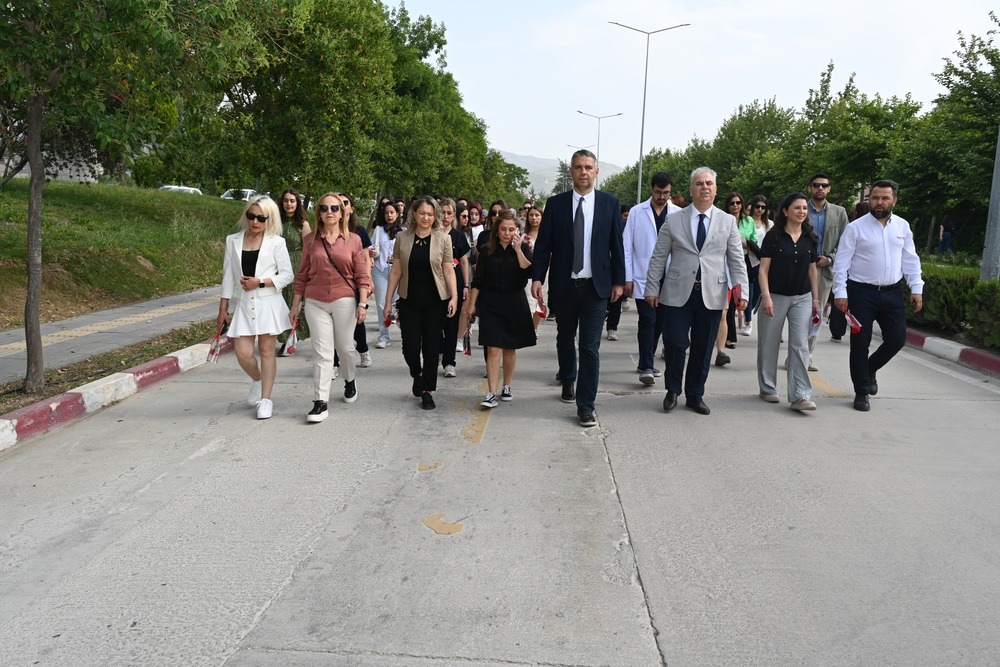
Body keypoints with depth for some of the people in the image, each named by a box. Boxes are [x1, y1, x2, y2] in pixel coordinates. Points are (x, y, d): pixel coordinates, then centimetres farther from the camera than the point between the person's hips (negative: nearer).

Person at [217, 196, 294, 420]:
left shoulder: (276, 242, -1)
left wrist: (260, 282, -15)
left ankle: (265, 399, 13)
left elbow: (287, 275, -2)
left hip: (269, 304, -2)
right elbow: (228, 276, 9)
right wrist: (223, 309, 8)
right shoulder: (233, 241, 8)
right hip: (244, 304, 2)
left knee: (266, 351, 3)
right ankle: (257, 381, 29)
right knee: (243, 353, -3)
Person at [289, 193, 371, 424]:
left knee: (345, 347, 11)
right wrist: (295, 304, 9)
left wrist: (362, 303, -6)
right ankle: (320, 403, 0)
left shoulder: (353, 240, 1)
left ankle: (350, 381, 41)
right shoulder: (310, 240, 5)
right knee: (322, 351, -2)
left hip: (344, 301, -1)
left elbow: (361, 275, 1)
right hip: (315, 303, 1)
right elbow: (302, 275, 9)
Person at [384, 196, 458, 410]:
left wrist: (454, 297, -10)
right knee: (410, 347, 0)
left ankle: (427, 391, 17)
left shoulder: (443, 238, -1)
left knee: (431, 347, 3)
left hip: (435, 301, -1)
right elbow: (396, 271, 4)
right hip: (409, 301, 1)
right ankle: (417, 374, 33)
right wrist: (388, 299, 3)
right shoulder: (402, 238, 2)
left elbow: (448, 271, -1)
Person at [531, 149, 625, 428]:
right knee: (565, 339, 18)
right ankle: (568, 380, 43)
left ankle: (585, 405, 4)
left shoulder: (610, 203, 1)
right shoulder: (555, 203, 1)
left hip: (596, 286, -1)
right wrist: (537, 277, -8)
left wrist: (618, 281, 2)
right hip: (564, 286, 2)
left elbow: (616, 245, 3)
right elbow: (543, 244, 0)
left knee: (590, 347, -3)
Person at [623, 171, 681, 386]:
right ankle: (646, 367, -3)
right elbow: (627, 247, 1)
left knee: (659, 322, 10)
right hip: (643, 277, -2)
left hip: (668, 278, 2)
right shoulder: (637, 212, 1)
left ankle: (646, 362, 24)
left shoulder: (678, 214, 3)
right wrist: (627, 277, -3)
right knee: (647, 321, -6)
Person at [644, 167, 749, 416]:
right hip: (679, 293, -1)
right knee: (675, 343, -7)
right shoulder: (673, 220, 4)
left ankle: (695, 396, 24)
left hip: (712, 295, 2)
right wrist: (652, 289, 0)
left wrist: (742, 291, -5)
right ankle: (672, 390, 17)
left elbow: (737, 261, 6)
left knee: (703, 349, 7)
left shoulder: (728, 222, 8)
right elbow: (658, 258, 5)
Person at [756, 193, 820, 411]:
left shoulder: (810, 239, 7)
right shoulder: (773, 237, -4)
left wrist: (816, 300, 10)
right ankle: (768, 389, 21)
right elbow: (764, 269, -7)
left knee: (800, 345, -4)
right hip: (775, 297, -3)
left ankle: (800, 395, -4)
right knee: (769, 344, 6)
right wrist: (766, 296, -16)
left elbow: (812, 270, 12)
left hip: (802, 298, 3)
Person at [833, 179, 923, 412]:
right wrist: (840, 293, -14)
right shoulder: (855, 227, -6)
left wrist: (916, 288, 5)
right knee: (860, 343, 2)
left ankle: (870, 369, 34)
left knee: (897, 339, 5)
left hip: (892, 292, 4)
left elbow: (910, 260, 11)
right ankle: (862, 392, 15)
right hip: (862, 292, -4)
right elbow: (842, 263, -8)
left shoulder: (902, 226, 7)